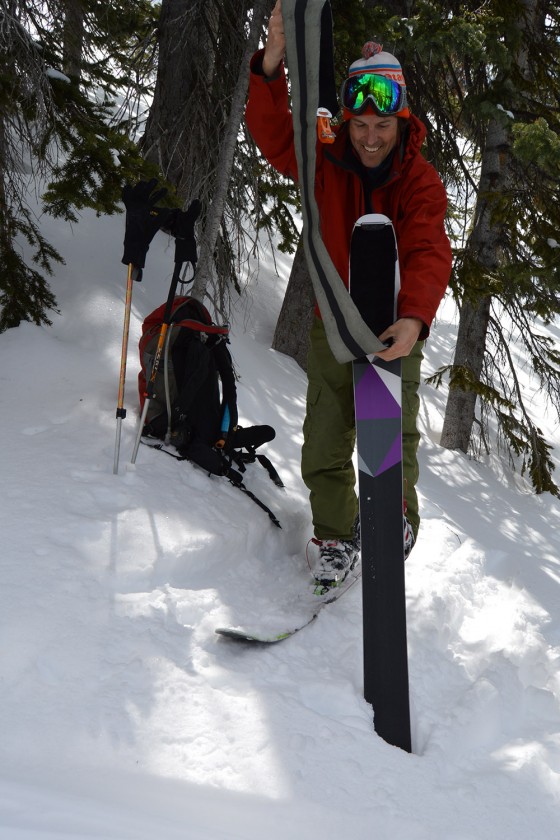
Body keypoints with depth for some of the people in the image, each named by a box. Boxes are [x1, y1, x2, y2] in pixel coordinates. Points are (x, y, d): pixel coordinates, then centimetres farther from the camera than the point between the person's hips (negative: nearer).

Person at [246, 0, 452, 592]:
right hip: (331, 327, 2)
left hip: (395, 330, -2)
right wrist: (273, 59, -37)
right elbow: (272, 133, -20)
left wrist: (415, 316, -46)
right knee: (323, 448, 4)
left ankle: (397, 518, 24)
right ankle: (337, 536, 22)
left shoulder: (420, 181, -11)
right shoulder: (325, 164, -5)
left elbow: (428, 253, -26)